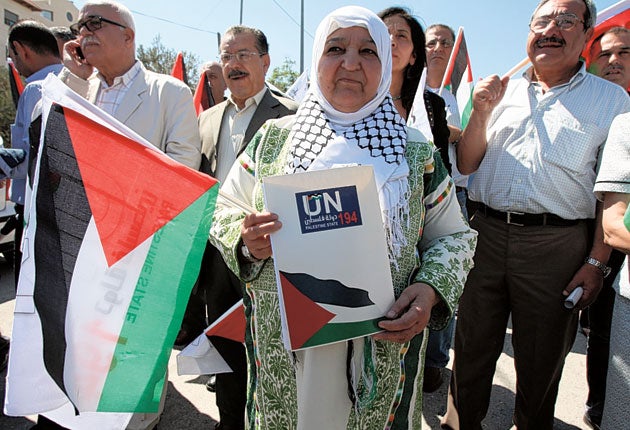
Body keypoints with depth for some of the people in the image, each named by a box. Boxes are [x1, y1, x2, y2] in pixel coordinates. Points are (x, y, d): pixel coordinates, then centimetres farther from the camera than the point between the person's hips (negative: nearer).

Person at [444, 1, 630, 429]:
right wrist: (481, 113, -4)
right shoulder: (502, 92, 12)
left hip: (556, 244, -2)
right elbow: (466, 165, 10)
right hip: (486, 233, 2)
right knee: (472, 348, 12)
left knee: (540, 361, 13)